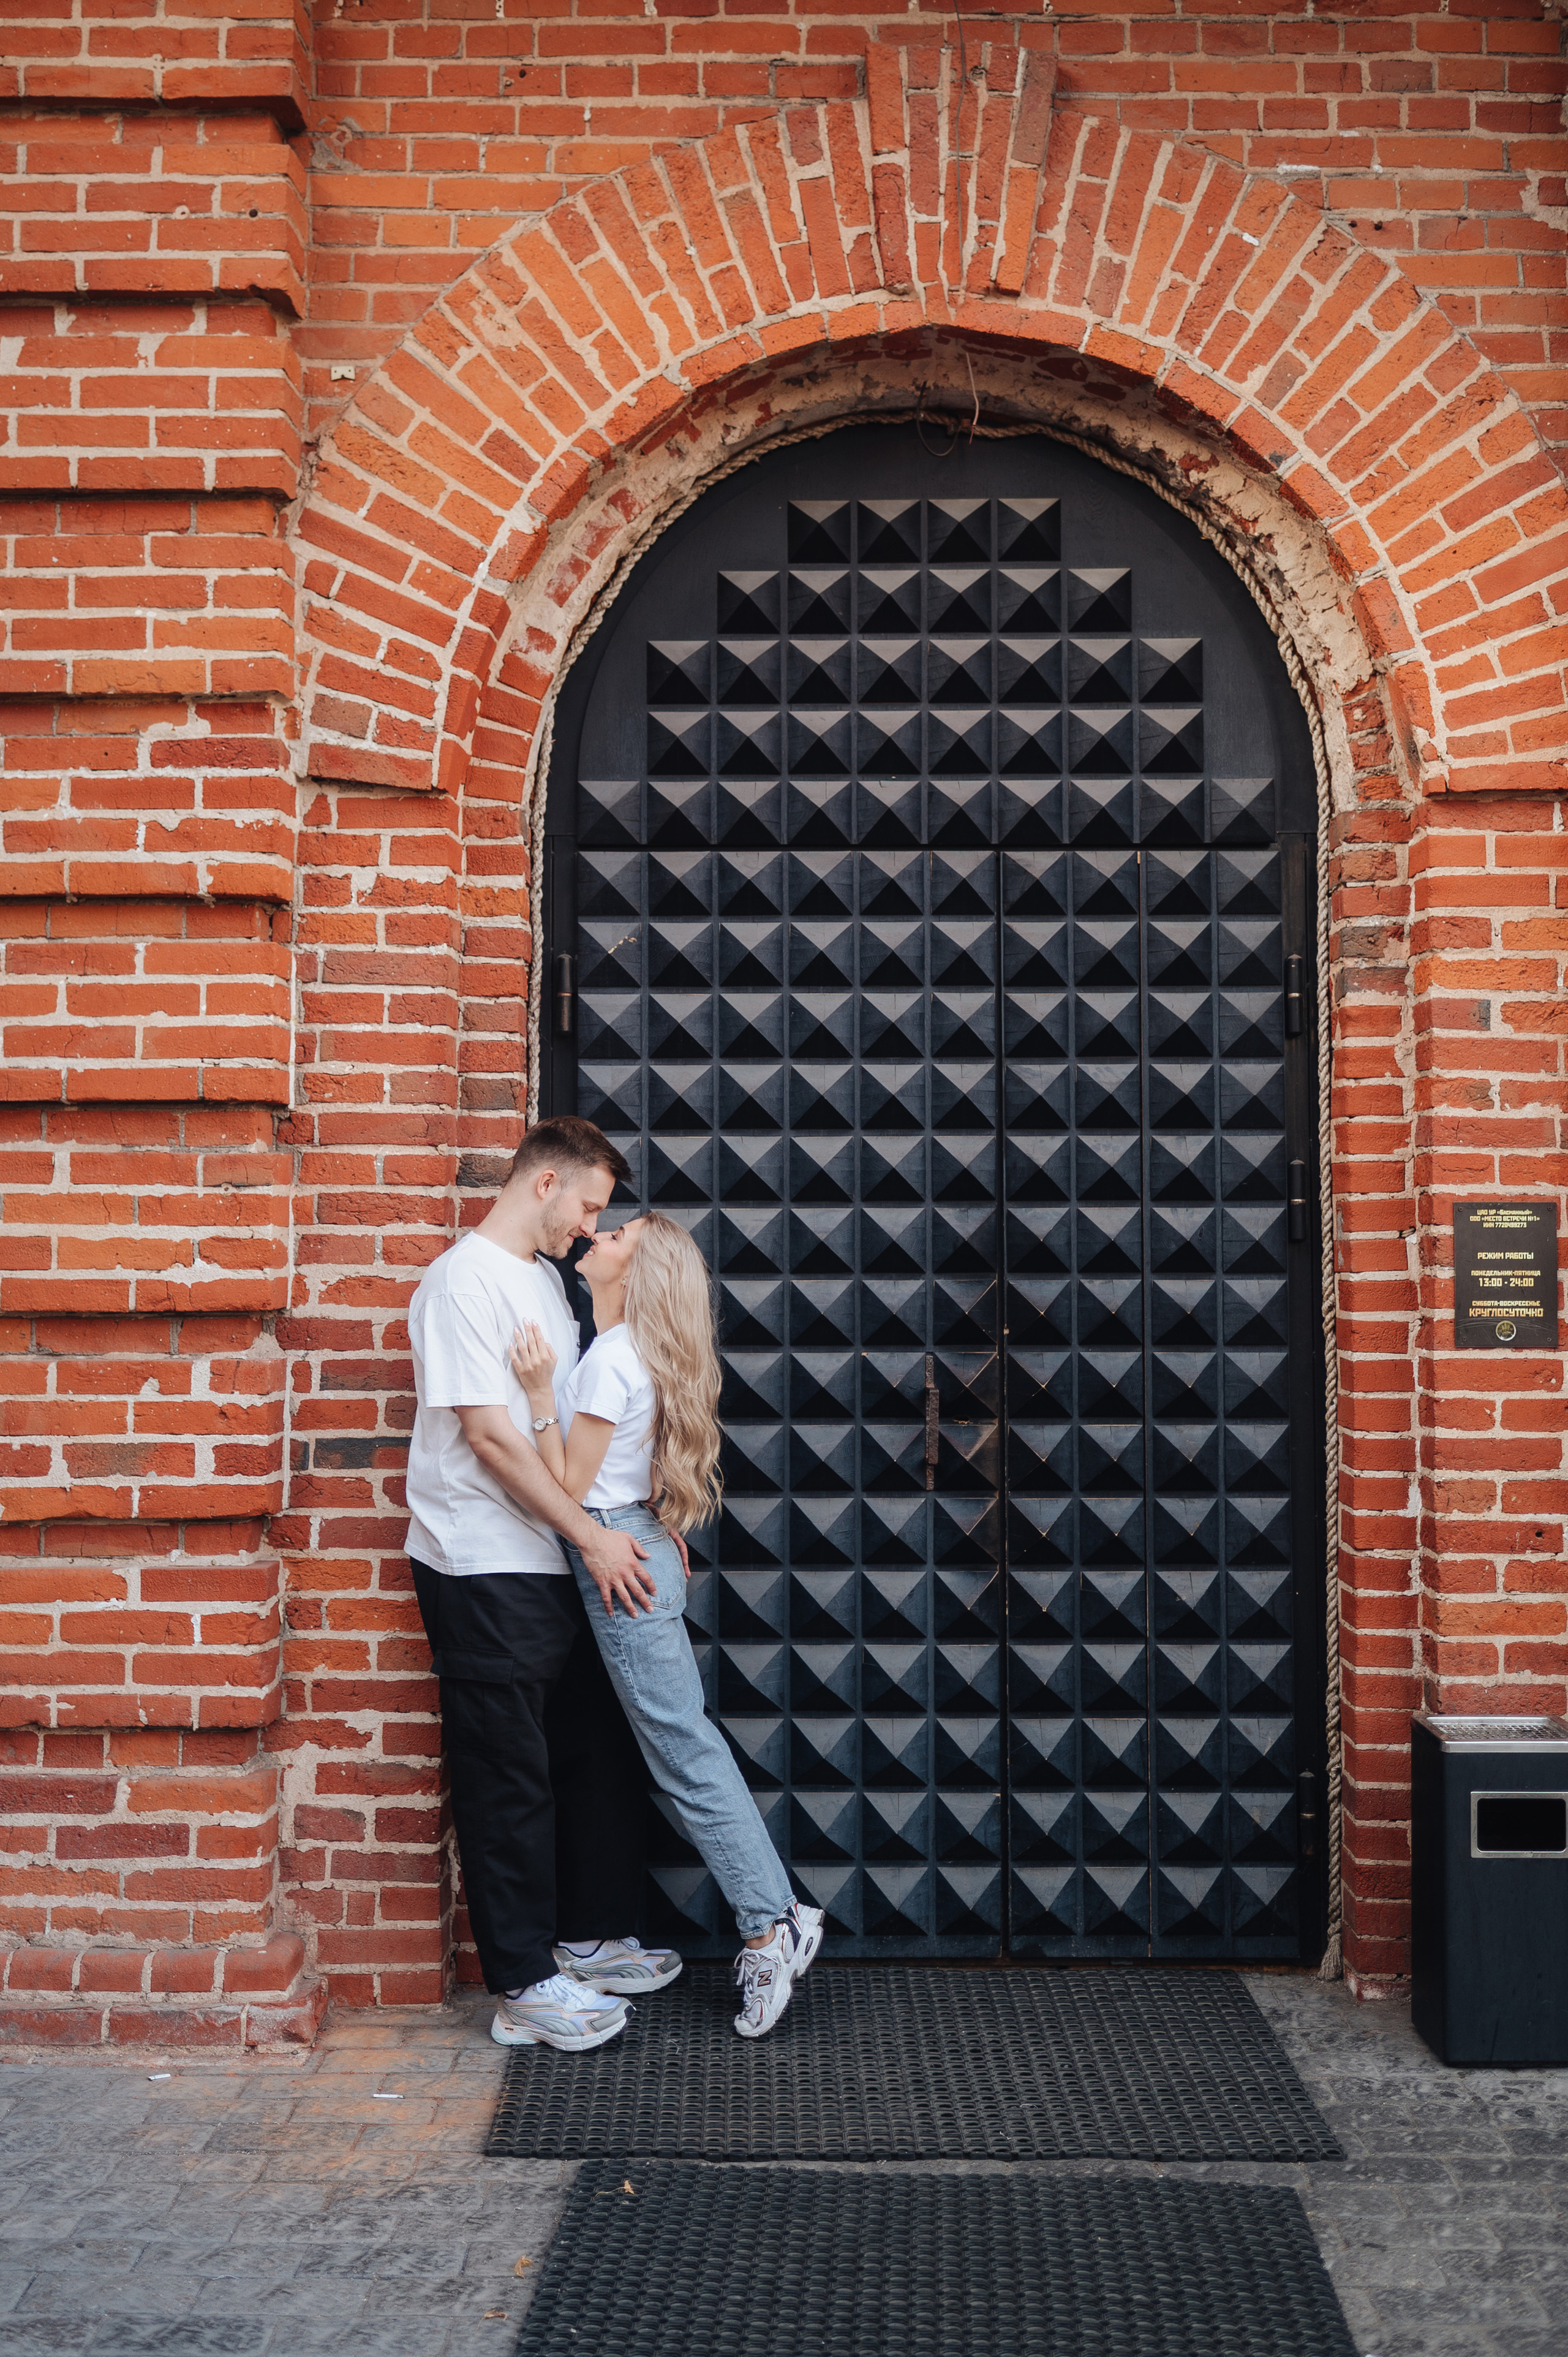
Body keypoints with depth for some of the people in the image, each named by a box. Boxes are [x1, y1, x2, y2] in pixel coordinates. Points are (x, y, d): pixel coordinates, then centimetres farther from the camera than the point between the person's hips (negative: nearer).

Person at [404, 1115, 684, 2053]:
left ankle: (591, 1938, 31)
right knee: (512, 1779, 0)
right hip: (487, 1571, -9)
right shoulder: (466, 1279, -13)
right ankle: (525, 1985, 10)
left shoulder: (546, 1278, 16)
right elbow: (490, 1435, -19)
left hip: (564, 1566, 9)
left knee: (602, 1755, 16)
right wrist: (592, 1535, -17)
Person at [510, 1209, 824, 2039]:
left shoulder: (610, 1361, -17)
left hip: (618, 1560, -9)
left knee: (685, 1752, -3)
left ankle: (768, 1927, 4)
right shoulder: (627, 1352, 13)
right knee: (687, 1743, 13)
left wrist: (539, 1392, -21)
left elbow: (568, 1486, -17)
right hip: (629, 1553, 9)